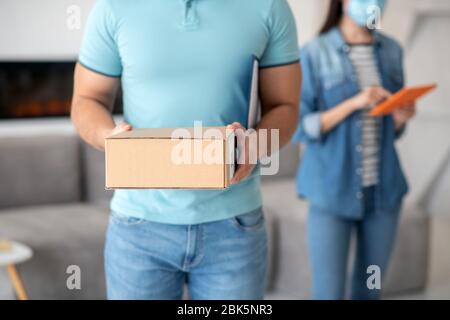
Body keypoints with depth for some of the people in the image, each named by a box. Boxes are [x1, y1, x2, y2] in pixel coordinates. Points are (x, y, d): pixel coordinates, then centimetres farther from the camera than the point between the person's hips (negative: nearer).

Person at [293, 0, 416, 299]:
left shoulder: (392, 51, 6)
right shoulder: (314, 53, -9)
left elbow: (391, 129, 12)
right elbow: (300, 128, -11)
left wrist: (402, 116, -11)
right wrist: (354, 103, -22)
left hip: (383, 188, 5)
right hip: (332, 191, -4)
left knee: (370, 289, 14)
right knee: (329, 293, -2)